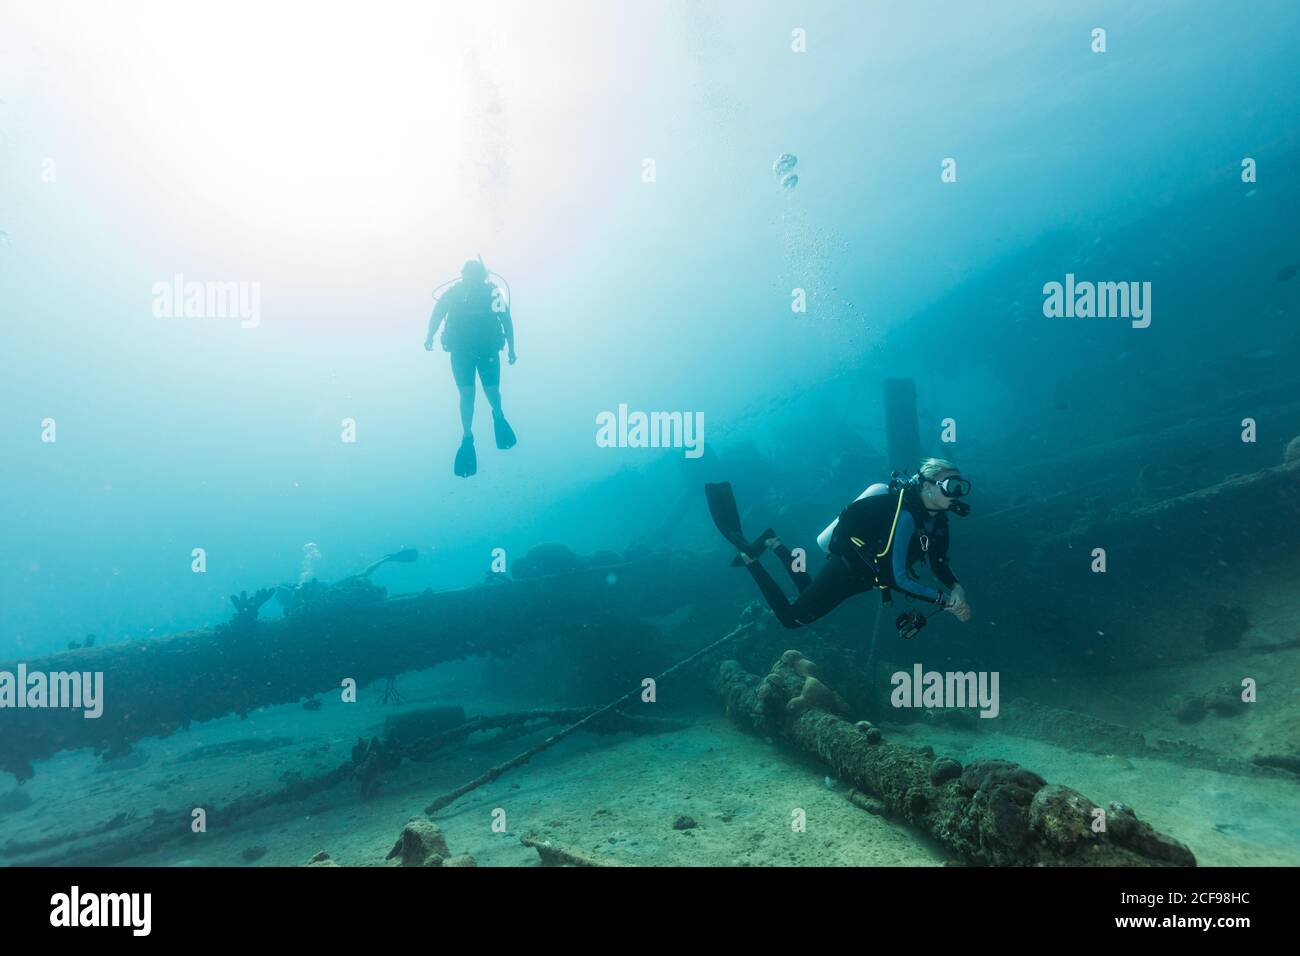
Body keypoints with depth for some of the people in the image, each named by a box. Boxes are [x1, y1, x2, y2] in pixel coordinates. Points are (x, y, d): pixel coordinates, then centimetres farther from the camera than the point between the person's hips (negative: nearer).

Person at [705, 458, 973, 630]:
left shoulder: (937, 517, -6)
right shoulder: (905, 515, -33)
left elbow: (939, 563, 2)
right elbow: (898, 579, -34)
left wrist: (956, 588, -18)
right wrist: (945, 599, -32)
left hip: (861, 571, 9)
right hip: (844, 572, -9)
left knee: (809, 593, 30)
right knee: (791, 617, 2)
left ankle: (773, 544, 35)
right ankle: (749, 554, 8)